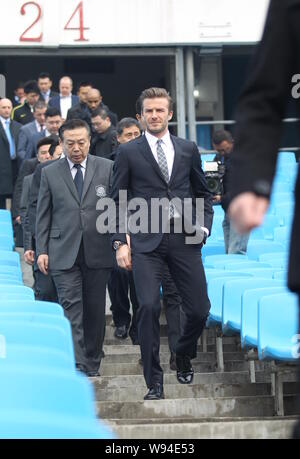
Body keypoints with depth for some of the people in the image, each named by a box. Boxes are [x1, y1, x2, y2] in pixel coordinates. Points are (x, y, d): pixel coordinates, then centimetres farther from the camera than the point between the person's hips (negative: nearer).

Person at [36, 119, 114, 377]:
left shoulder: (107, 168, 5)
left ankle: (92, 363, 23)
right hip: (64, 254, -1)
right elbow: (43, 216, 8)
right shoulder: (50, 173, 7)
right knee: (71, 310, -9)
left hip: (98, 252, 1)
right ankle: (77, 368, -12)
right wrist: (42, 250, 1)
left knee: (95, 311, 8)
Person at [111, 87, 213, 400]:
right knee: (149, 307, -16)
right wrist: (120, 242, -4)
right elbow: (118, 201, 5)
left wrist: (204, 226, 4)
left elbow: (202, 193, 19)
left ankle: (183, 357, 32)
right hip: (146, 241, -2)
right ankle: (154, 382, -4)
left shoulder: (188, 149, 12)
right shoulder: (128, 152, 5)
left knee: (199, 310, 1)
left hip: (184, 238, 3)